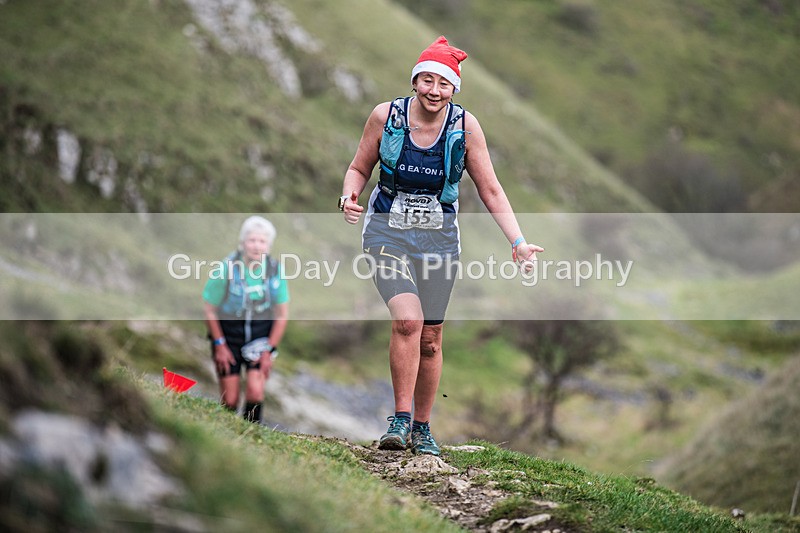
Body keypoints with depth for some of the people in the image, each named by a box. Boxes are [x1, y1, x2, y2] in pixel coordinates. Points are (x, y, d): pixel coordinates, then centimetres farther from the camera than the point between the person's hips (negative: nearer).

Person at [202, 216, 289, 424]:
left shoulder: (275, 270, -13)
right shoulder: (226, 268, -20)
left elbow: (282, 314, -1)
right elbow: (209, 309, -7)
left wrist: (269, 350, -3)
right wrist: (219, 345, -5)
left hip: (261, 334, 1)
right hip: (228, 332, -1)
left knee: (255, 390, -16)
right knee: (230, 400, -3)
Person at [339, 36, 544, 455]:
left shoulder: (465, 126, -6)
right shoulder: (385, 116, -8)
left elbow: (490, 192, -1)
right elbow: (359, 168, 7)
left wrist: (518, 242, -10)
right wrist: (349, 196, -15)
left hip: (438, 237, 2)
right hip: (388, 232, -2)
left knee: (430, 338, 5)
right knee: (408, 319, -22)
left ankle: (422, 429, 22)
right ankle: (399, 420, -12)